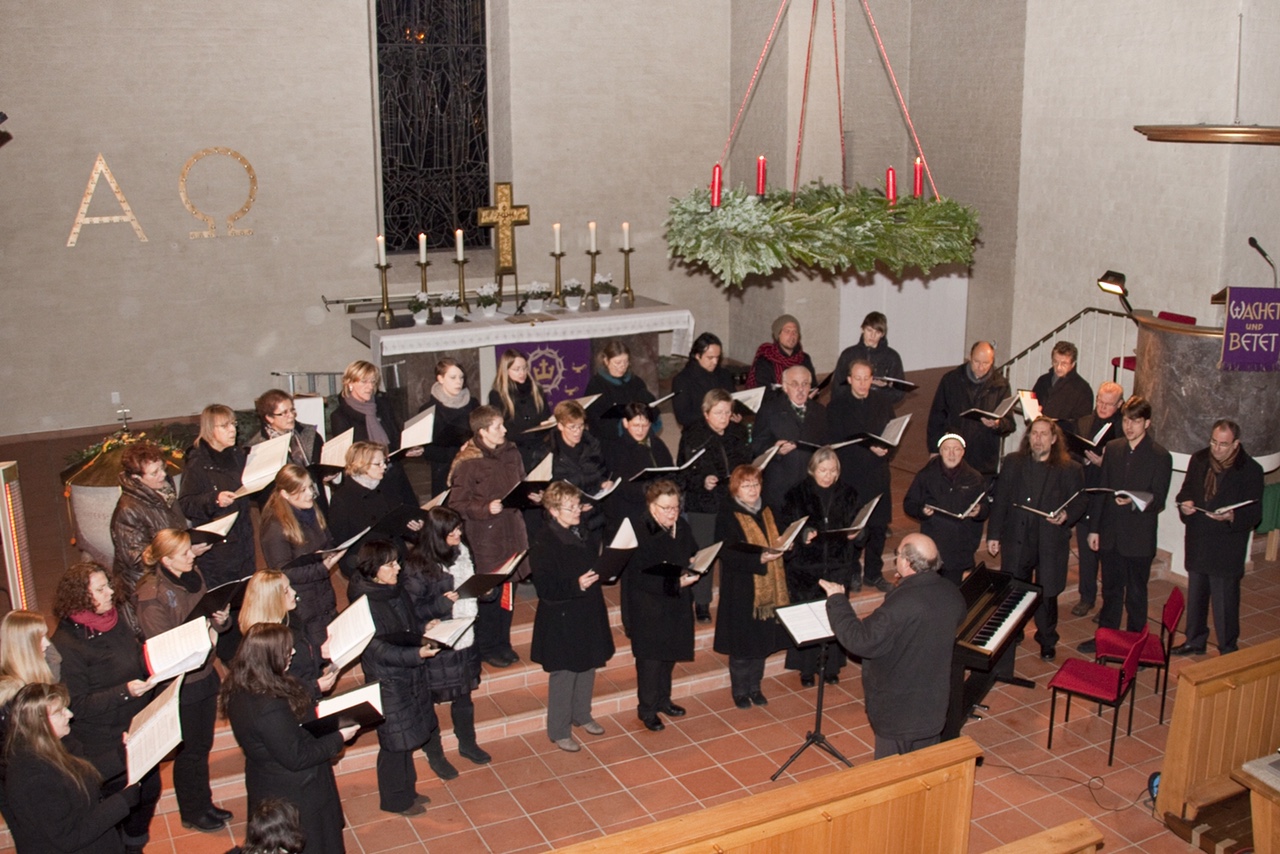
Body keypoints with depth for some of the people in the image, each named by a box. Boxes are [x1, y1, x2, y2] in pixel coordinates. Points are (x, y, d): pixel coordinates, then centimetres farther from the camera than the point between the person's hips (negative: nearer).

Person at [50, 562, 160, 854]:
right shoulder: (66, 643, -21)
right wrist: (125, 691, -30)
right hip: (105, 746, -7)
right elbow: (77, 705, -20)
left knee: (148, 792, 21)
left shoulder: (120, 617, -1)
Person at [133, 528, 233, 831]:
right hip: (180, 684, -7)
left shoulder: (193, 576, 0)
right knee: (189, 750, 10)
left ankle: (204, 803, 36)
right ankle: (192, 813, 28)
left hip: (205, 674, 7)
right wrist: (202, 638, -31)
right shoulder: (152, 596, -22)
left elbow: (208, 614, 12)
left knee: (203, 744, 19)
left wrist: (221, 619, -11)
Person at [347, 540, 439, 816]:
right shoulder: (365, 604, -22)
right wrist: (417, 654, -31)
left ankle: (406, 791, 37)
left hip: (410, 677, 8)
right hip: (387, 682, -8)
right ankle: (395, 800, 25)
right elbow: (379, 650, -23)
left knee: (407, 739, 19)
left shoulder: (397, 592, 2)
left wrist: (425, 629, -2)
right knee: (395, 743, 6)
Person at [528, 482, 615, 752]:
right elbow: (545, 589, -24)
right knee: (563, 675, 4)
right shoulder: (543, 544, -21)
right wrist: (576, 585, -33)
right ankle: (559, 731, 20)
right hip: (562, 621, -8)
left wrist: (600, 573, 2)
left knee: (587, 668, 20)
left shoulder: (580, 534, 4)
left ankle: (582, 716, 40)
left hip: (588, 615, 8)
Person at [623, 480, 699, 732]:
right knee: (650, 659, 3)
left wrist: (695, 564, -8)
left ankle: (662, 700, 37)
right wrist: (676, 583, -29)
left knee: (670, 655, 18)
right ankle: (647, 709, 19)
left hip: (677, 605, 7)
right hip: (647, 609, -7)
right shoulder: (637, 531, -20)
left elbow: (694, 555, 16)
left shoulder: (682, 527, 2)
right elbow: (638, 577, -24)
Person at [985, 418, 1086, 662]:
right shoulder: (1012, 463, 5)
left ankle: (1047, 640, 32)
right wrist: (994, 535, 4)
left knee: (1047, 595, 9)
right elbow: (1000, 500, 6)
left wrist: (1066, 516, -20)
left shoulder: (1070, 469, -2)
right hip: (1016, 540, 1)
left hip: (1051, 543, -1)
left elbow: (1080, 502, 2)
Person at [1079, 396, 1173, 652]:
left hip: (1139, 537, -4)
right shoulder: (1112, 448, 5)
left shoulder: (1160, 456, -9)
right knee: (1110, 589, 17)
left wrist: (1134, 502, -30)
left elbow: (1158, 499, -11)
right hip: (1111, 533, 4)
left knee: (1136, 594, 8)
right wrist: (1094, 527, 7)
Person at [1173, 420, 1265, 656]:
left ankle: (1228, 650, 19)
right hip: (1197, 541, 5)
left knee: (1225, 603, 3)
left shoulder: (1250, 470, -13)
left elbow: (1254, 514, -11)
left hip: (1227, 547, -5)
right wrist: (1184, 503, -9)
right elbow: (1186, 490, 14)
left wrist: (1231, 517, -30)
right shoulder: (1199, 459, 2)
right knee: (1195, 596, 19)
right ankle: (1195, 641, 37)